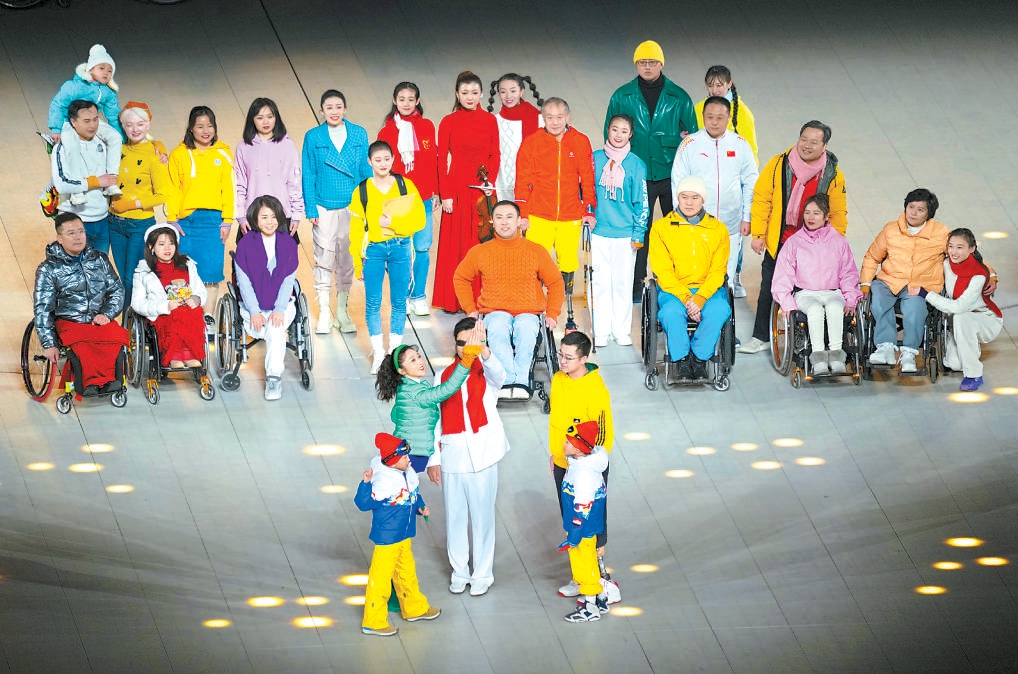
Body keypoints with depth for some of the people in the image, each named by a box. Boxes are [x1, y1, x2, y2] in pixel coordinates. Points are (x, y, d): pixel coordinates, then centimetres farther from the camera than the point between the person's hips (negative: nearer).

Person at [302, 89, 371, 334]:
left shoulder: (359, 135, 3)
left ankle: (342, 311, 19)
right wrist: (310, 208, -5)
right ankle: (324, 313, 7)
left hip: (352, 206, 2)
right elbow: (308, 176, 1)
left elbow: (366, 171, 7)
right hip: (324, 207, -2)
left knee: (347, 259, 8)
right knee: (324, 259, -1)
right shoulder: (313, 137, -1)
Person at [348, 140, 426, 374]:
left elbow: (419, 219, -1)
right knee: (373, 302, 0)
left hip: (400, 248, 0)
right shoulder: (362, 190, 1)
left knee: (399, 302, 5)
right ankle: (377, 352, 9)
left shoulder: (405, 185, 1)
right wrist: (357, 261, 0)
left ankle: (395, 350, 14)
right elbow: (356, 228, 3)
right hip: (373, 249, 0)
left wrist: (393, 222, -14)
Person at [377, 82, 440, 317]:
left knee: (422, 247, 1)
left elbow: (433, 162, 9)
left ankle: (419, 296, 13)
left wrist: (435, 192, 7)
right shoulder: (387, 130, 2)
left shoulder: (427, 127, 6)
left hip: (423, 198, 1)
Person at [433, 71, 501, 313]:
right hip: (458, 187, -2)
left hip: (484, 188, 2)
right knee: (456, 242, 0)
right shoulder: (449, 122, 0)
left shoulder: (490, 120, 6)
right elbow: (442, 160, 0)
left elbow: (495, 156, 9)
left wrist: (491, 181, -7)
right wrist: (445, 195, -7)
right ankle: (453, 300, 5)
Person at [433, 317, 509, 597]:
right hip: (452, 456, 3)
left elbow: (498, 374, -30)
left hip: (481, 456, -3)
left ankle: (483, 574, 18)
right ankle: (459, 572, 26)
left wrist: (483, 349, -49)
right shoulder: (444, 376, 6)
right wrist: (433, 458, 6)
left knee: (482, 516, 5)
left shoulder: (486, 373, -3)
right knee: (454, 517, 11)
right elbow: (435, 419, 9)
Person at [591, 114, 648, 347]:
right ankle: (601, 332, 10)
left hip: (625, 234, -1)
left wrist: (638, 234, -2)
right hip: (599, 232, 1)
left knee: (623, 283, 5)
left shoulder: (636, 164, 0)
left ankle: (621, 331, 14)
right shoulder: (596, 159, 3)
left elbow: (641, 203, 1)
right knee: (600, 283, 3)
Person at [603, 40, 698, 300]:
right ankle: (635, 286, 5)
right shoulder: (622, 97, 3)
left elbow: (692, 134, 8)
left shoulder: (679, 98, 2)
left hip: (672, 174, 1)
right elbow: (610, 135, 10)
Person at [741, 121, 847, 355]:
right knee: (768, 290, 11)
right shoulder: (778, 165, -9)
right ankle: (761, 337, 24)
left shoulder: (833, 175, -7)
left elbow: (838, 215, 2)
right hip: (777, 244, 1)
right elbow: (762, 199, -1)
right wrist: (758, 234, -2)